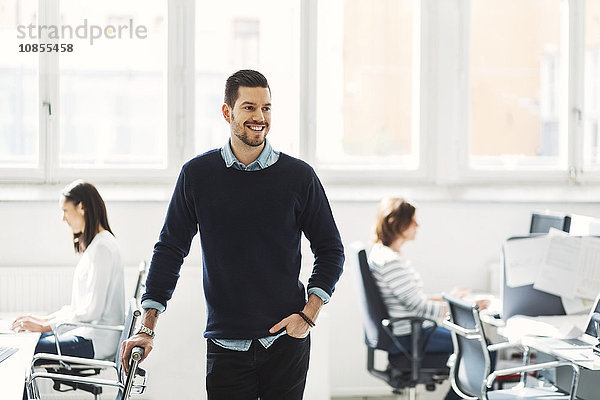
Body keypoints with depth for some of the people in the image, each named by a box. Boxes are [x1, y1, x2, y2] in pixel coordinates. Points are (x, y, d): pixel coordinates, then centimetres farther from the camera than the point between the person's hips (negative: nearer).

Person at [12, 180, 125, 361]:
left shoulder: (102, 247, -15)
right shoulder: (95, 244, 17)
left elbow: (92, 311, -20)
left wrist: (45, 326, -14)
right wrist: (44, 319, 11)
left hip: (97, 342, -10)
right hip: (89, 333, 10)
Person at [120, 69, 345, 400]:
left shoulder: (299, 176, 1)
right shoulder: (197, 174, 2)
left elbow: (330, 250, 8)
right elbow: (170, 249, 7)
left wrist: (308, 315, -3)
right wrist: (147, 327, 1)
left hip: (286, 339, 0)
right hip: (225, 344, 0)